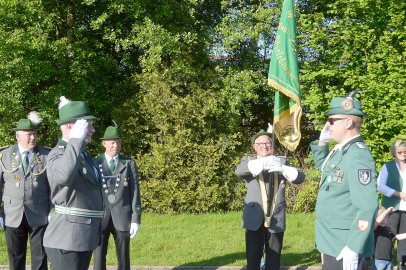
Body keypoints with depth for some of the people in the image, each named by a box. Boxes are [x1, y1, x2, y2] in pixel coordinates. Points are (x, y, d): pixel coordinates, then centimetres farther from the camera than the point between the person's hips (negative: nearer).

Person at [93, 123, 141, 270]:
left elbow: (135, 192, 1)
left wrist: (136, 219, -5)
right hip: (100, 217, -1)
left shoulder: (129, 164, 4)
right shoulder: (95, 163, 2)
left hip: (122, 217, 1)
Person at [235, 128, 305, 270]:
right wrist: (263, 162, -30)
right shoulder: (248, 160, 8)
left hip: (276, 220, 2)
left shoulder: (282, 161, 12)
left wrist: (283, 168, -21)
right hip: (255, 220, -1)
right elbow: (239, 171, -15)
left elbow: (300, 177, -1)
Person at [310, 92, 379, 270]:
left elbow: (367, 207, -26)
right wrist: (322, 142, 13)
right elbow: (323, 167, 31)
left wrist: (353, 249, -29)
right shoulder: (340, 151, 8)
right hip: (332, 242, 9)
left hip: (345, 246, -9)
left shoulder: (358, 155, -21)